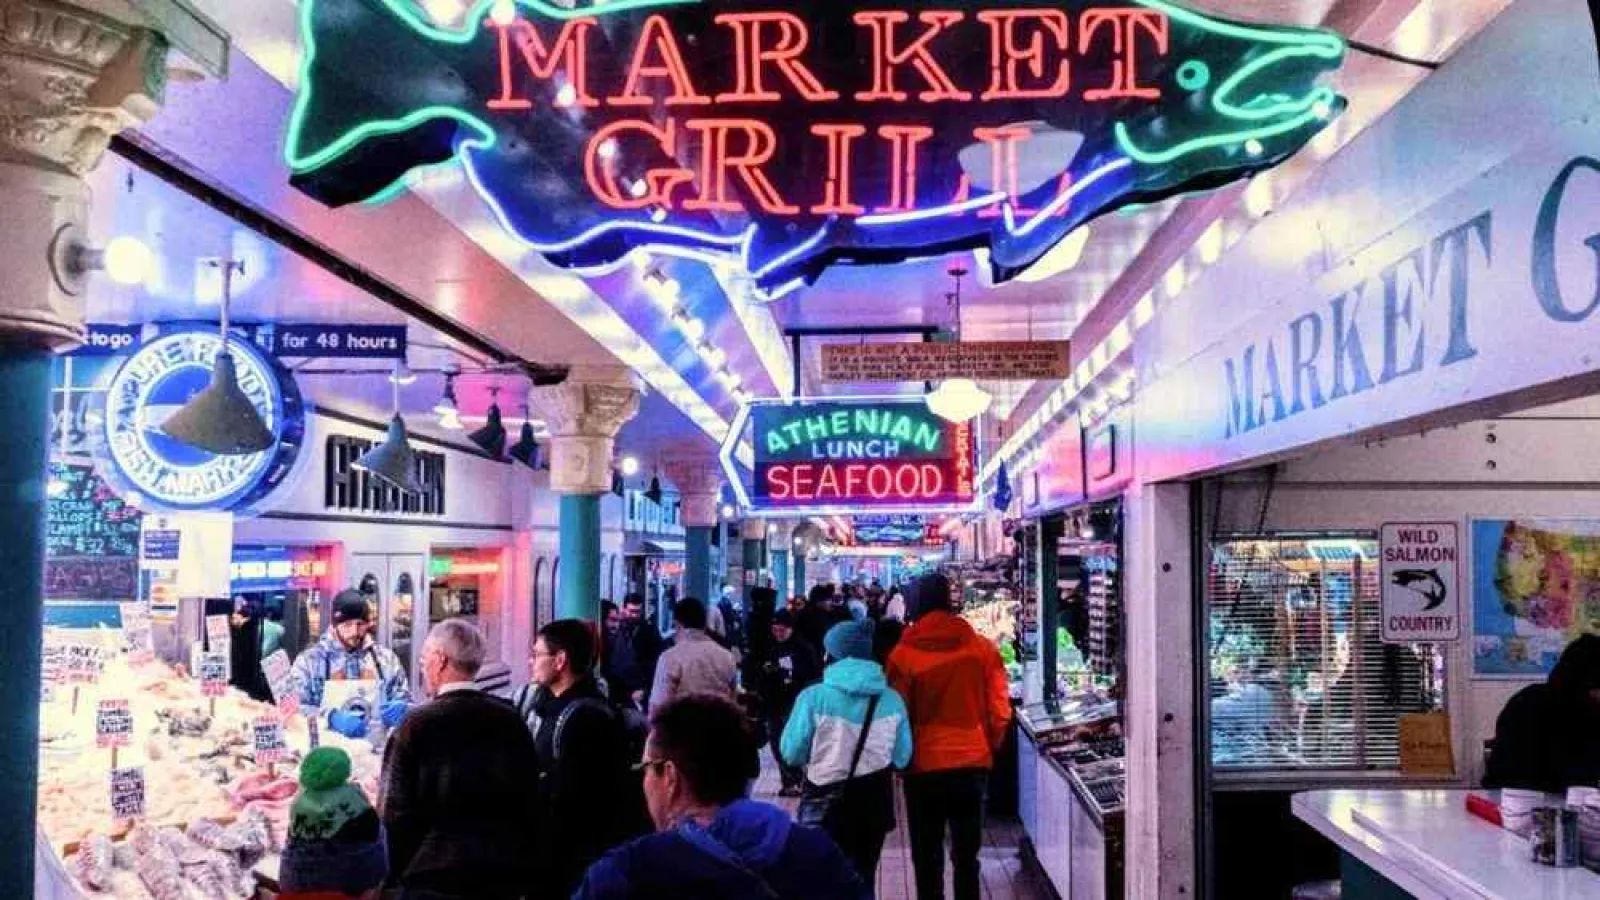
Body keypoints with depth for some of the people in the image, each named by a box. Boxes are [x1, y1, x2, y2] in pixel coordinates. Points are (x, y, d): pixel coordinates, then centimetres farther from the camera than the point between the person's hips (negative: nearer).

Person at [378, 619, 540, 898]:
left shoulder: (418, 724, -11)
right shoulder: (512, 721, 1)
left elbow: (395, 812, -10)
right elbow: (530, 802, 6)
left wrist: (394, 874, 0)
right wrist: (522, 868, 16)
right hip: (506, 876, 4)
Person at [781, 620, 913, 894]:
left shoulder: (814, 697, -14)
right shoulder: (892, 700, -4)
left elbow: (792, 753, -9)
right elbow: (902, 757, 2)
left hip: (827, 800, -2)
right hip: (874, 801, 3)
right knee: (863, 876, 16)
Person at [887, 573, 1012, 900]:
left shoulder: (903, 654, -10)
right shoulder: (982, 649, -4)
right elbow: (1000, 711, -1)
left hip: (924, 766, -2)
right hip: (974, 763, 2)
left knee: (927, 857, 10)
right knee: (966, 854, 13)